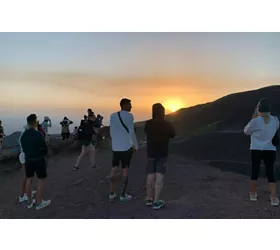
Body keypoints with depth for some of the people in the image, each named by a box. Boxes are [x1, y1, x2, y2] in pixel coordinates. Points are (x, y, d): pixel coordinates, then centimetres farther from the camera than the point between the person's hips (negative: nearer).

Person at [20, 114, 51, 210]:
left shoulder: (23, 135, 0)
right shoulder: (38, 134, -21)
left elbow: (23, 148, 6)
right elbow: (44, 149, -17)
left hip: (28, 160, 7)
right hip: (39, 160, -7)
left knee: (29, 180, 15)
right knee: (41, 180, 6)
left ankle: (30, 202, 28)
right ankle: (39, 203, 13)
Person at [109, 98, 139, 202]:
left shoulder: (113, 116, 5)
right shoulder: (129, 116, -11)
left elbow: (112, 132, 9)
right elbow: (132, 132, -12)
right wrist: (136, 146, 0)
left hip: (115, 147, 5)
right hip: (126, 146, -5)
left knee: (114, 170, 12)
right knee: (125, 170, 4)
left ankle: (111, 193, 16)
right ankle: (123, 194, 9)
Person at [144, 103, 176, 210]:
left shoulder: (148, 124, -5)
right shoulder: (167, 124, -14)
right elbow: (172, 135, 5)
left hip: (151, 153, 4)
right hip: (162, 153, -4)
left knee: (150, 176, 14)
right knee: (159, 177, -1)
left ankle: (149, 199, 23)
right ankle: (156, 202, 0)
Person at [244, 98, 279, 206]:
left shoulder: (255, 121, -14)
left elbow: (246, 131, 2)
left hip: (256, 150, -2)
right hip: (270, 150, 2)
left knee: (255, 172, 10)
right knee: (270, 173, 5)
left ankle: (253, 194, 23)